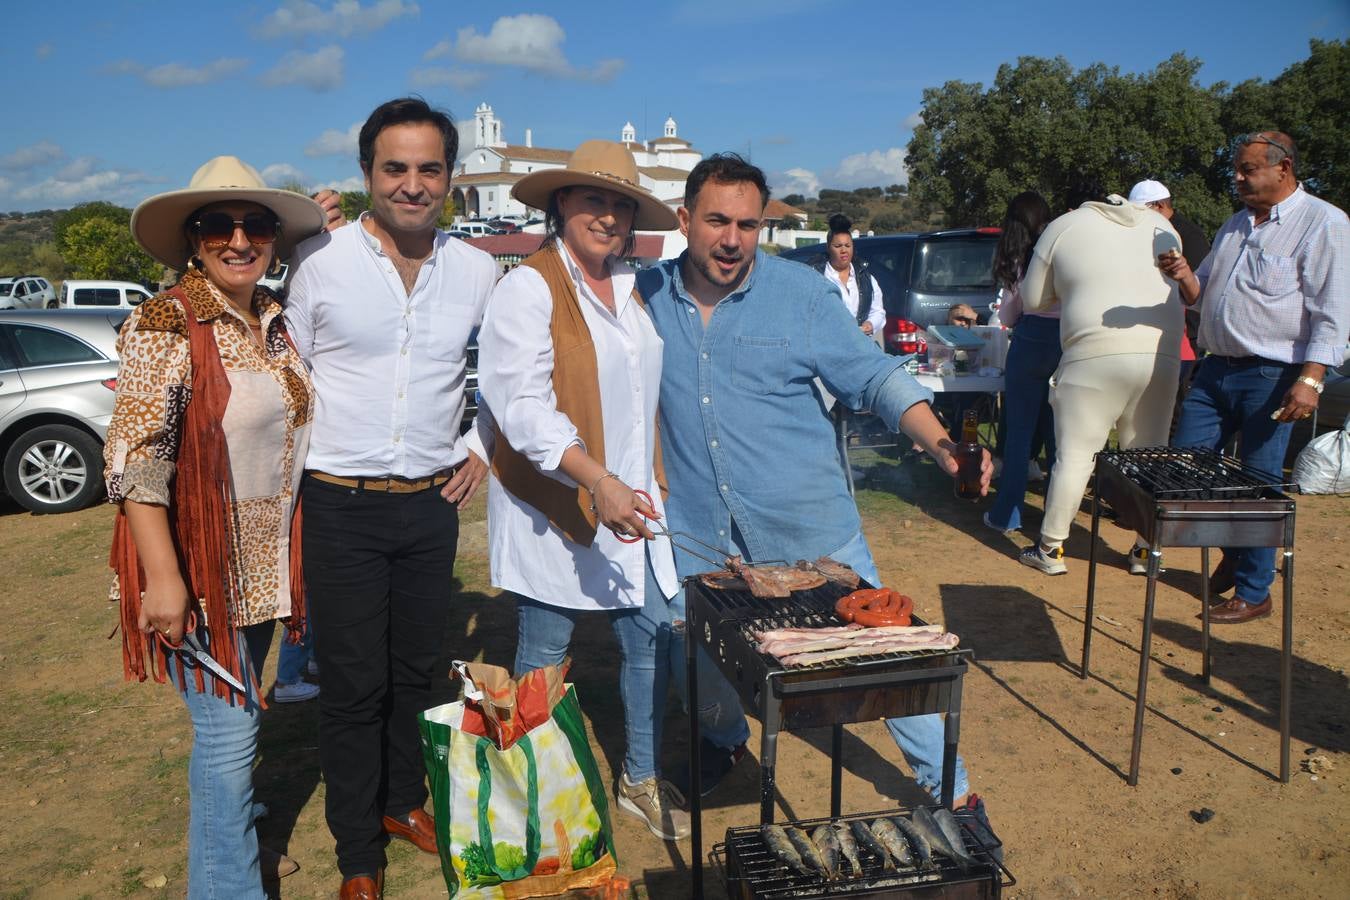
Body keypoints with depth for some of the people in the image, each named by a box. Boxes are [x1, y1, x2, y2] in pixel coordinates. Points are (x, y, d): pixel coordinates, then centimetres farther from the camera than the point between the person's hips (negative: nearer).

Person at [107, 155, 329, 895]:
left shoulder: (275, 322, 5)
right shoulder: (163, 324, -15)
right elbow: (134, 460, -19)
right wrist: (163, 580, -21)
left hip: (263, 565, 6)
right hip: (198, 569, -6)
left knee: (233, 719, 20)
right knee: (229, 731, 0)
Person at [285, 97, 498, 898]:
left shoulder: (478, 271, 2)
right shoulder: (320, 260, -7)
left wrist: (483, 448, 8)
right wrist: (297, 466, 0)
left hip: (433, 502, 3)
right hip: (342, 504, -3)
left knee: (418, 670, 15)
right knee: (353, 684, 4)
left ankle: (405, 801, 37)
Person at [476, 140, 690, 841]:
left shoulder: (632, 287, 11)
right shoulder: (529, 288, -11)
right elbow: (524, 405, -22)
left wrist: (652, 483, 17)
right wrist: (598, 481, -33)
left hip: (632, 503, 6)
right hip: (554, 511, -6)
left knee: (652, 641, 9)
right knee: (542, 660, 7)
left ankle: (641, 779, 29)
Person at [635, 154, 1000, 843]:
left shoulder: (802, 295, -7)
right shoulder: (647, 296, 0)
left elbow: (875, 377, -7)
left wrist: (940, 444, -22)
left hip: (809, 525, -2)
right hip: (699, 531, 2)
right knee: (691, 656, 10)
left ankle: (948, 787, 23)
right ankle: (725, 738, 44)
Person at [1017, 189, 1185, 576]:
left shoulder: (1064, 226, 8)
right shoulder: (1161, 226, 20)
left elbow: (1033, 300, 11)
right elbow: (1181, 288, 25)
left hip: (1096, 355, -4)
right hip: (1162, 354, 4)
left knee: (1074, 454, 1)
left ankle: (1050, 549, 6)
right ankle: (1146, 551, 18)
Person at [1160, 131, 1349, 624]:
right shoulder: (1235, 225, 17)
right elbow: (1204, 296, 22)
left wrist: (1310, 379, -20)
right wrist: (1185, 276, 0)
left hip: (1272, 376, -7)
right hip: (1215, 369, 7)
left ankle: (1254, 593, 13)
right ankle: (1233, 553, 29)